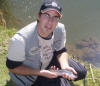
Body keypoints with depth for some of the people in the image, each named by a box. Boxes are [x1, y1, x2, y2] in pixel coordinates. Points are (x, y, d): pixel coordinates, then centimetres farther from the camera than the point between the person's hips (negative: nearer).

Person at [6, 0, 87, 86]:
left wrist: (65, 66, -23)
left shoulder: (60, 29, -20)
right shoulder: (20, 40, -35)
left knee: (81, 72, 3)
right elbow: (12, 67, -23)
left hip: (49, 61, 6)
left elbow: (61, 51, -2)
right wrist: (41, 73, -29)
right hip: (29, 73, -5)